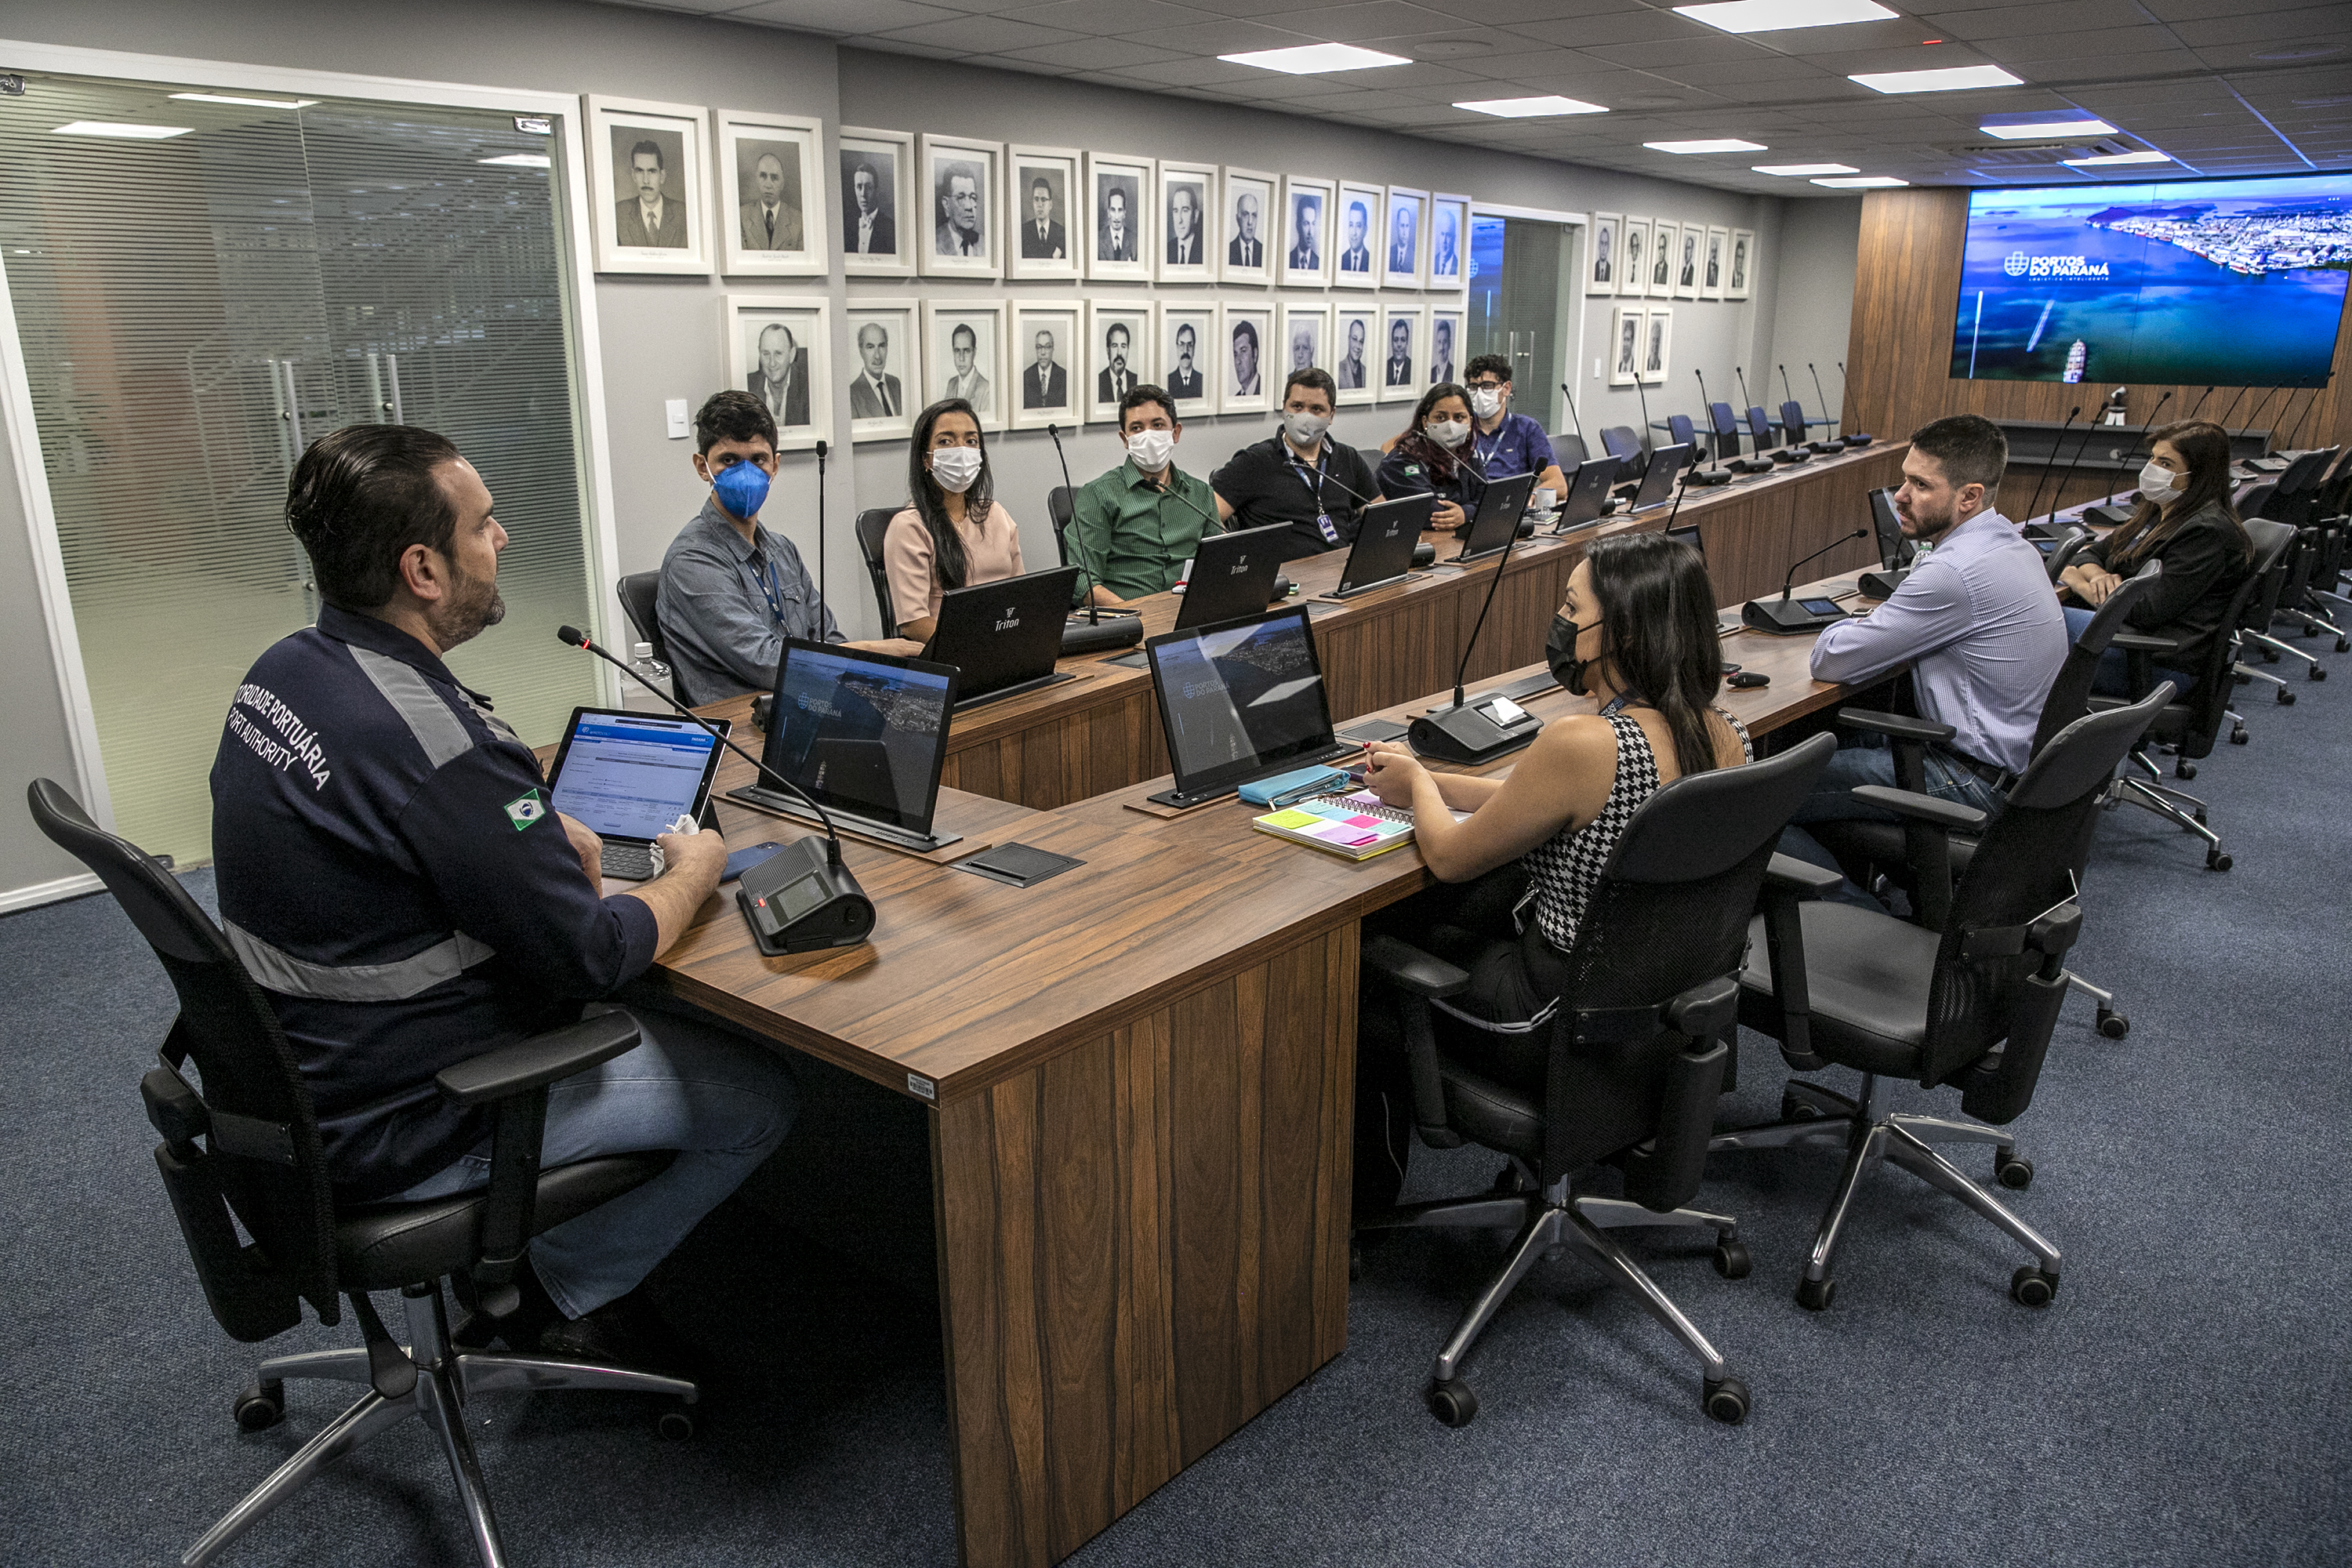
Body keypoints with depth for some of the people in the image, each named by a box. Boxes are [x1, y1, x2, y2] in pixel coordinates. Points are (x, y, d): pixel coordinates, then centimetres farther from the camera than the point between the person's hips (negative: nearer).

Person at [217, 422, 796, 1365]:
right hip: (399, 1126, -9)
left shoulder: (281, 672, -1)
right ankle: (564, 1294, 14)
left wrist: (540, 832, 2)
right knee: (758, 1098, -3)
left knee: (654, 1013, 23)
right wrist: (694, 874, -5)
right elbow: (592, 956, -24)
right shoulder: (435, 740, -31)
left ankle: (514, 1255, 23)